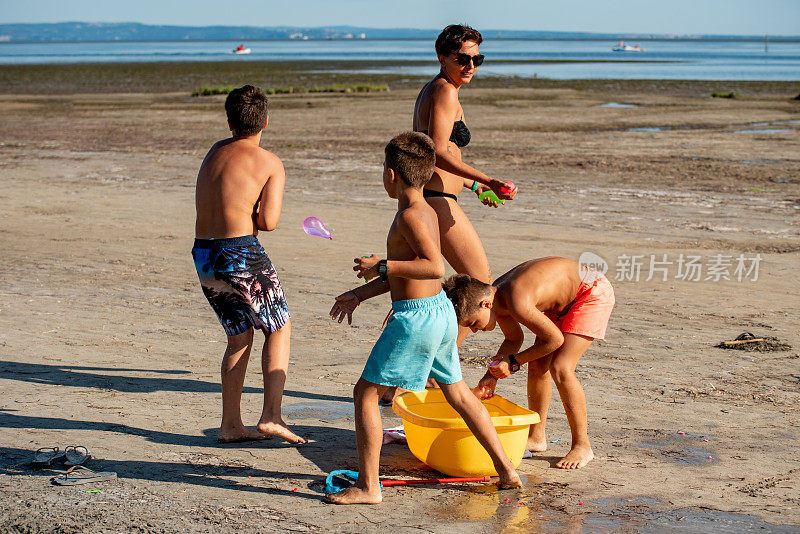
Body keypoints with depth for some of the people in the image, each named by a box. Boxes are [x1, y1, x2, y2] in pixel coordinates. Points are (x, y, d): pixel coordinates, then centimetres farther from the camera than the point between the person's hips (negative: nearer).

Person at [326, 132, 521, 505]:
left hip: (415, 318, -10)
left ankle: (367, 487, 3)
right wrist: (360, 294, 22)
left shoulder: (410, 216, -17)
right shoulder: (426, 211, 12)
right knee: (457, 392, 21)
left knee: (366, 393, 0)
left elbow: (436, 267, -29)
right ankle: (507, 471, 25)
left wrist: (381, 266, -21)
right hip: (442, 310, 10)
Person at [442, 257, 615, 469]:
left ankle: (582, 446, -5)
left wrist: (514, 362, -16)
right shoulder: (495, 295, -7)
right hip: (564, 299, 9)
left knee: (560, 368, -17)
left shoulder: (517, 303, -35)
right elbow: (514, 338, 10)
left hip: (594, 292, -9)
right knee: (537, 365, 6)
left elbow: (555, 340, -24)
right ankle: (536, 437, 20)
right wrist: (492, 375, -2)